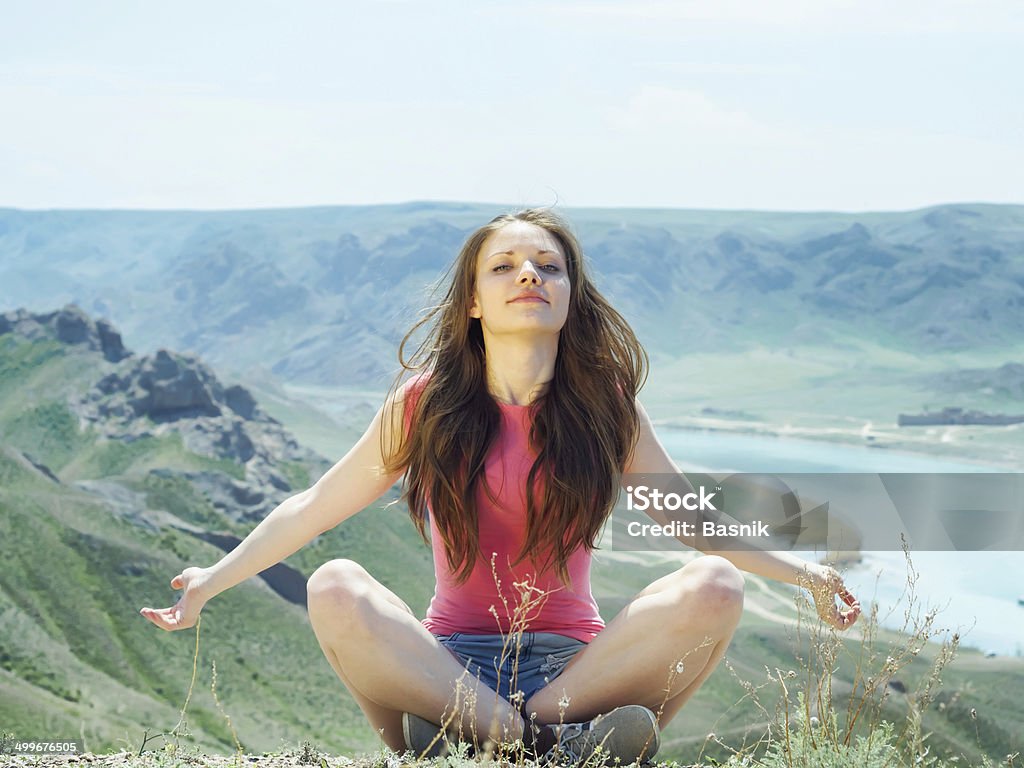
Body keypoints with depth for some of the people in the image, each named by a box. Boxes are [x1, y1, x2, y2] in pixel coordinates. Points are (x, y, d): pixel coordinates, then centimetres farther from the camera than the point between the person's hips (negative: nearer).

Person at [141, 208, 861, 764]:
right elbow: (315, 508, 9)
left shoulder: (607, 405, 4)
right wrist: (210, 582, 3)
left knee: (713, 588, -25)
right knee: (336, 589, -30)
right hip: (448, 662, -1)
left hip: (574, 664, 1)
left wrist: (804, 573, 7)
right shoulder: (426, 403, 2)